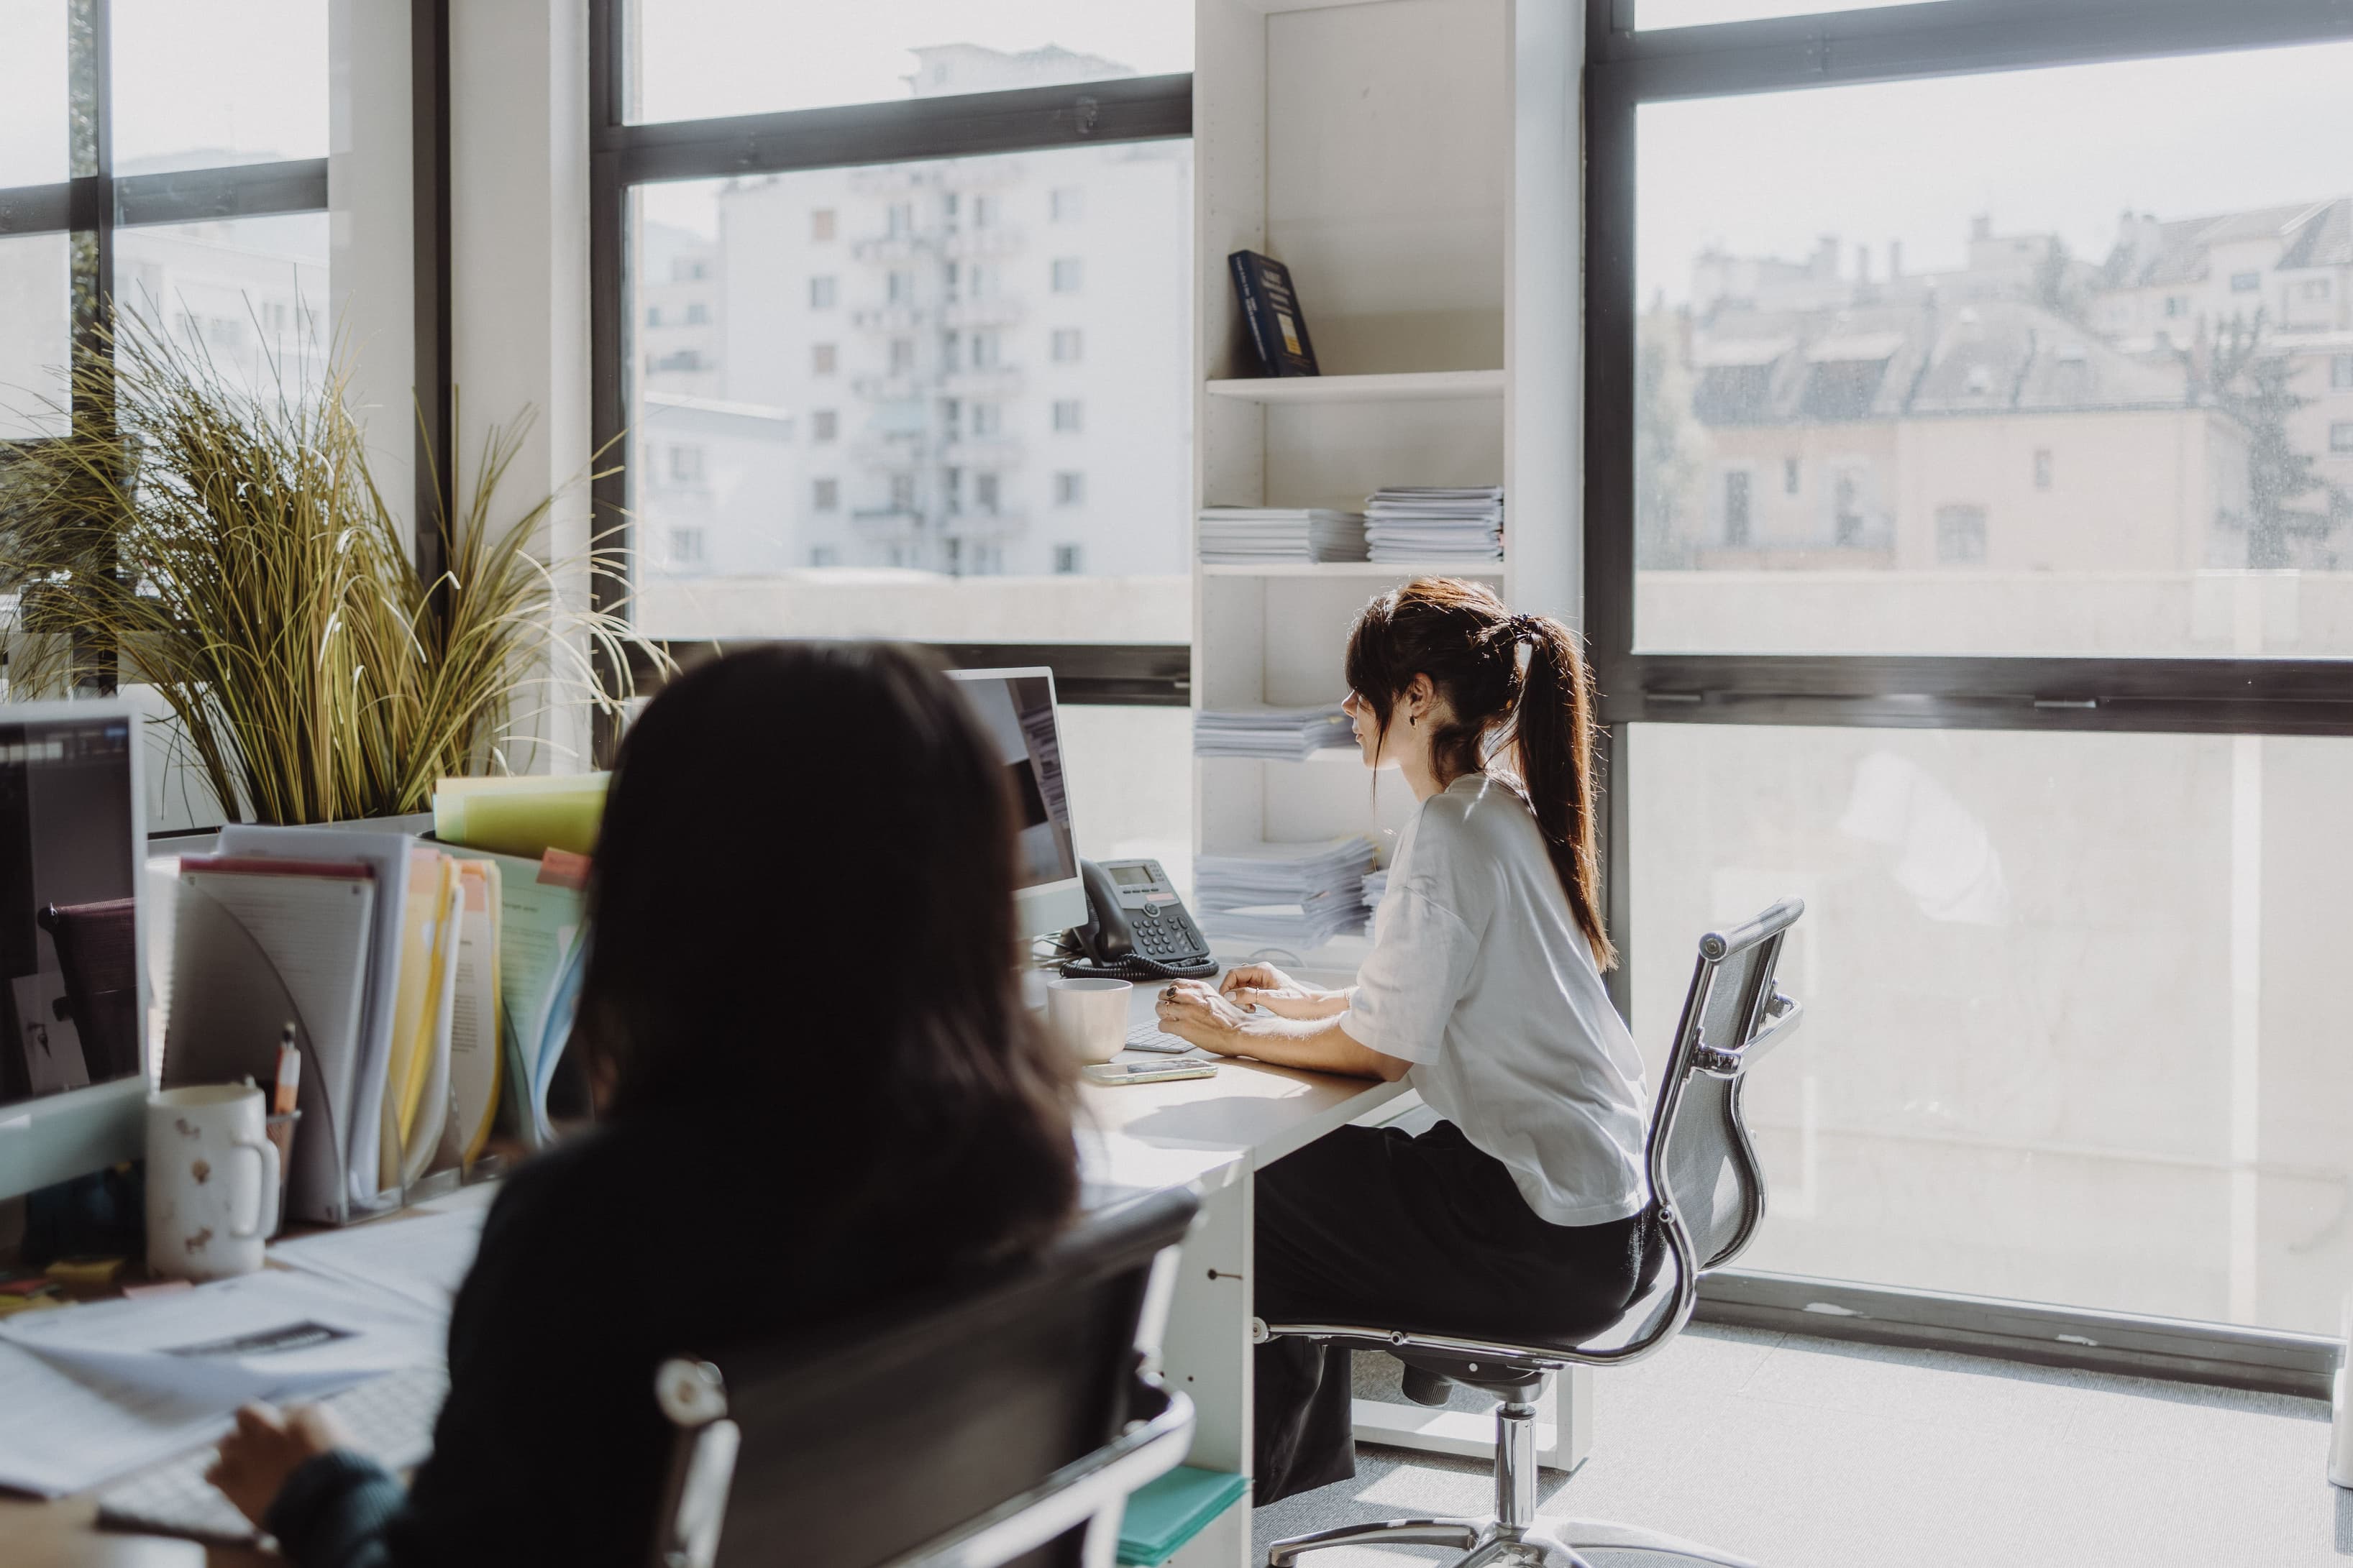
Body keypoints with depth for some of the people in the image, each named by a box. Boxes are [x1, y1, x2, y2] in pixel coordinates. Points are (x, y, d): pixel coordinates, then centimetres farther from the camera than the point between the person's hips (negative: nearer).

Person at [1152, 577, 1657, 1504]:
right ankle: (1305, 1476, 34)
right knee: (1307, 1168, 21)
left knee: (1244, 1211, 4)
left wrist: (1240, 1035, -3)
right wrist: (1303, 1004, 21)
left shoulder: (1451, 830, -19)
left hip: (1548, 1248, -9)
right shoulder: (1513, 811, 10)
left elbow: (1383, 1049, -17)